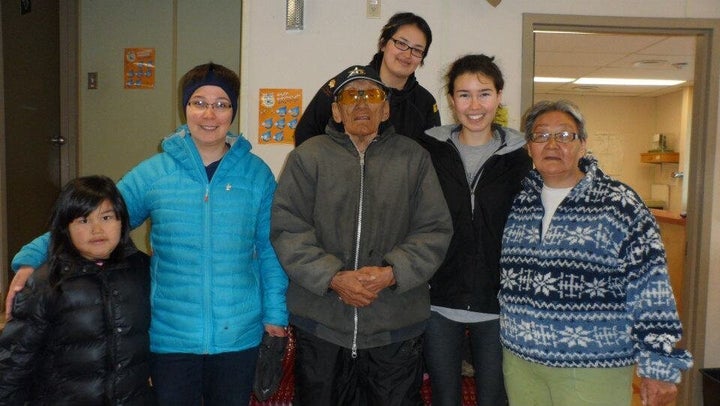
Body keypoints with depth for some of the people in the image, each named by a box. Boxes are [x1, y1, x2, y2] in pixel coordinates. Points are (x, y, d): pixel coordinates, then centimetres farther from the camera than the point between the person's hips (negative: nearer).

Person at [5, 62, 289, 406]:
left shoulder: (256, 174, -3)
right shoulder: (153, 173, -4)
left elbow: (269, 249, 1)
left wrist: (275, 312, 0)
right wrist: (31, 259, -10)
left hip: (239, 336, 1)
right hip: (171, 336, 0)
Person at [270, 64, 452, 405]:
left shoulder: (413, 157, 6)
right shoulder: (308, 156, 3)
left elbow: (435, 230, 1)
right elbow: (286, 229, -4)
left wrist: (393, 273, -14)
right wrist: (333, 277, -15)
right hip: (321, 324, 0)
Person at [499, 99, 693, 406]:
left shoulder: (619, 204, -8)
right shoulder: (517, 202, 4)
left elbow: (650, 288, -10)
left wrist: (659, 365, -10)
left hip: (594, 369, -3)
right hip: (519, 358, 4)